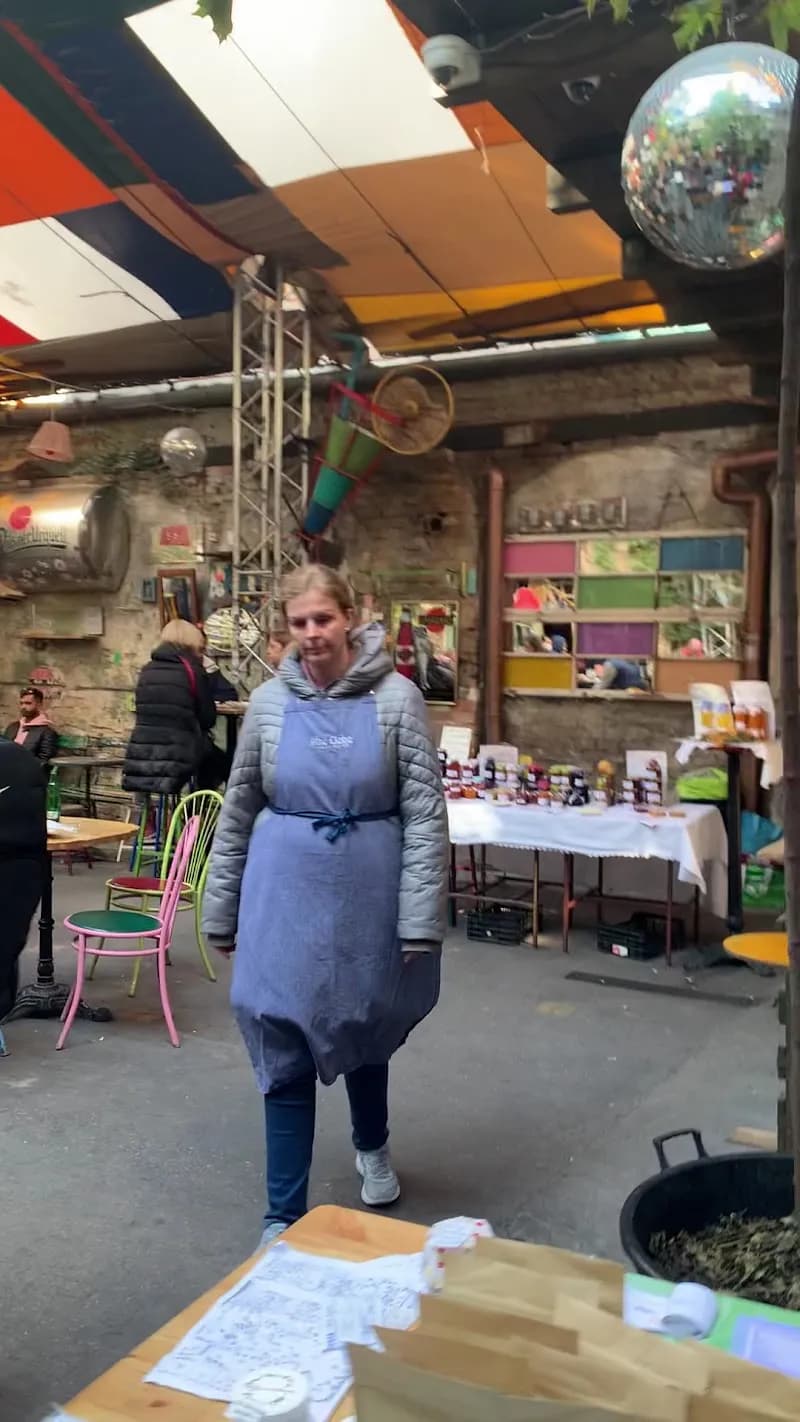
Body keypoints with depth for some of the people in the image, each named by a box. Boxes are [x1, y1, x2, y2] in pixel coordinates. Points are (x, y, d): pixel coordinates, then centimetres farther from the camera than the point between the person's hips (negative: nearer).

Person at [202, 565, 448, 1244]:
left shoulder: (397, 698, -7)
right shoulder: (269, 701, 0)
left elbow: (425, 813, -9)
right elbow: (238, 812, 6)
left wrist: (421, 918, -12)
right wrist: (221, 911, 8)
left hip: (368, 891, 0)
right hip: (286, 893, 1)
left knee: (365, 1030, 20)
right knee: (285, 1052, 3)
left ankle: (372, 1146, 50)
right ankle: (284, 1216, 17)